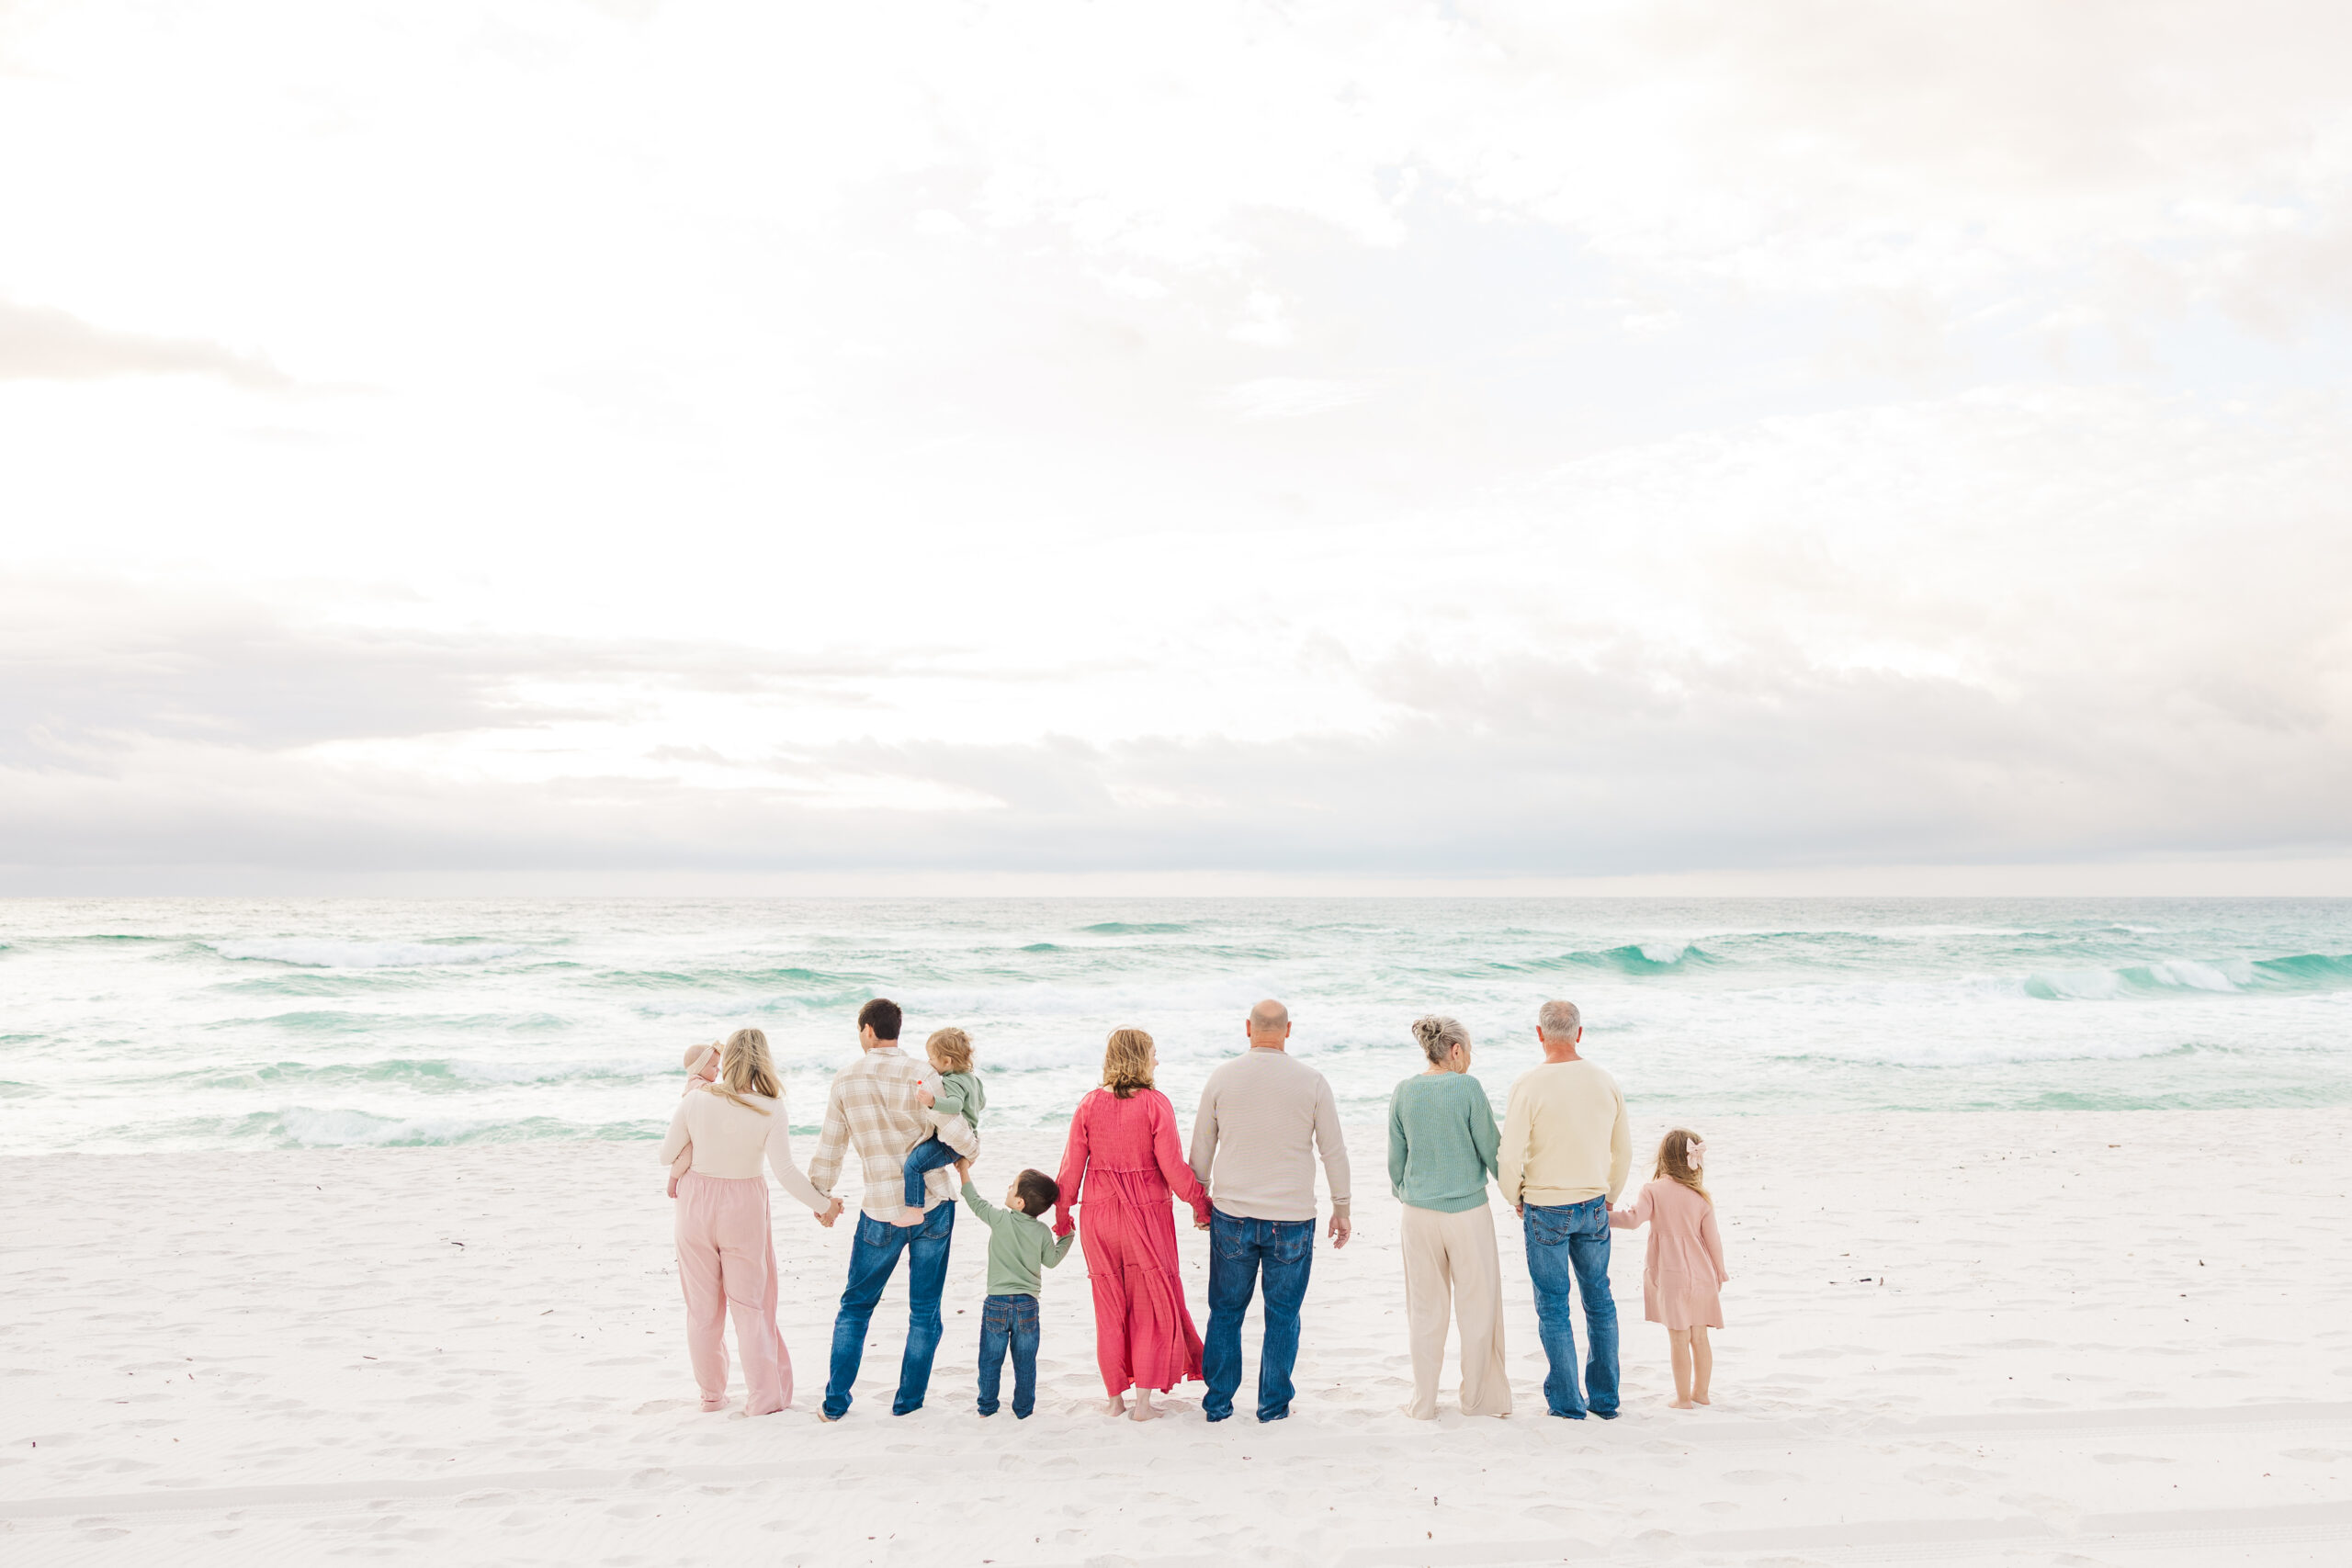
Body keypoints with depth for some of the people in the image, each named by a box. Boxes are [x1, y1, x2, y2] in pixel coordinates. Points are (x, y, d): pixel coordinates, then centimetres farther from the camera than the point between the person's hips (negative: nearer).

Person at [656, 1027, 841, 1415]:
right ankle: (763, 1397, 12)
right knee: (749, 1303, 10)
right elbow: (786, 1172, -22)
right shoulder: (771, 1111, -16)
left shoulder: (696, 1100, -11)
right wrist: (823, 1204, -11)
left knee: (703, 1305, 14)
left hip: (696, 1201, 2)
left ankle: (711, 1394, 25)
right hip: (743, 1208, -1)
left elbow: (667, 1155, 0)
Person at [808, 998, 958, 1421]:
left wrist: (820, 1197, 18)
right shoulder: (920, 1076, -8)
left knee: (856, 1306, 15)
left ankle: (835, 1402, 15)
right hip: (934, 1203, -1)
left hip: (881, 1211, 1)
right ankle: (908, 1401, 15)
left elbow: (830, 1148, 4)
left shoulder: (845, 1081, -3)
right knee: (925, 1309, 11)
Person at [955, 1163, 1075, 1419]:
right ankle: (1023, 1409, 17)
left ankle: (987, 1406, 19)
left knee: (990, 1359, 11)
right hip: (1027, 1304, 2)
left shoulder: (1000, 1220, -10)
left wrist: (964, 1172, 15)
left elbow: (976, 1202, 3)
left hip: (996, 1303, -1)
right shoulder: (1043, 1232, -4)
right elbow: (1051, 1260, 10)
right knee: (1025, 1362, 12)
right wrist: (1066, 1237, 25)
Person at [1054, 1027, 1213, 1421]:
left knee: (1109, 1308, 14)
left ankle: (1115, 1398, 21)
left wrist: (1062, 1217, 11)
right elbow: (1173, 1167, -12)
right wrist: (1201, 1205, 2)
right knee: (1150, 1307, 10)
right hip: (1147, 1216, -3)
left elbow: (1072, 1166, 1)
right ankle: (1143, 1401, 9)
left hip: (1099, 1216, 3)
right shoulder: (1155, 1104, -12)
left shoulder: (1090, 1104, -2)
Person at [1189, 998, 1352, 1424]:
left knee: (1225, 1311, 13)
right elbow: (1334, 1151, 1)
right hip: (1292, 1220, -1)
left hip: (1232, 1217, 1)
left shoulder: (1222, 1078, -1)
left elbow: (1201, 1148, 7)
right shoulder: (1311, 1082, -4)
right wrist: (1341, 1209, 11)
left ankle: (1218, 1402, 19)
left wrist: (1201, 1198, 21)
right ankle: (1273, 1404, 16)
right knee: (1283, 1315, 10)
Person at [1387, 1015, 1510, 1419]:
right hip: (1467, 1210, -3)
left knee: (1425, 1310, 12)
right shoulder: (1467, 1087, -11)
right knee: (1477, 1307, 10)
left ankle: (1424, 1403, 16)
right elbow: (1490, 1148, -5)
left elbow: (1396, 1159, 7)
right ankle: (1478, 1398, 18)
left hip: (1419, 1213, 4)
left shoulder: (1404, 1092, 1)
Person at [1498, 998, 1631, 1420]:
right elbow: (1623, 1152, 7)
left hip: (1545, 1210, -4)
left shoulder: (1529, 1086, -16)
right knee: (1599, 1299, 17)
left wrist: (1516, 1200, 3)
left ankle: (1567, 1400, 15)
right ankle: (1605, 1398, 24)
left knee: (1553, 1305, 8)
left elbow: (1508, 1158, -15)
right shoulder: (1605, 1083, -3)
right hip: (1594, 1207, 4)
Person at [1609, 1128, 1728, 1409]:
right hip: (1701, 1276, 3)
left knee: (1679, 1338, 2)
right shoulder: (1702, 1197, -1)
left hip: (1670, 1276, -3)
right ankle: (1701, 1392, 23)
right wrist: (1720, 1273, 13)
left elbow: (1633, 1219, -21)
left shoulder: (1653, 1191, -9)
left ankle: (1683, 1397, 7)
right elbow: (1713, 1239, 2)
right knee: (1699, 1336, 13)